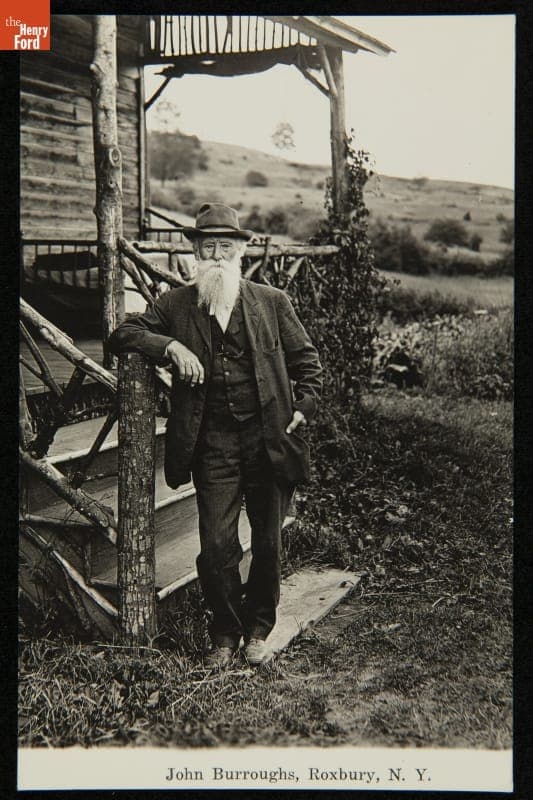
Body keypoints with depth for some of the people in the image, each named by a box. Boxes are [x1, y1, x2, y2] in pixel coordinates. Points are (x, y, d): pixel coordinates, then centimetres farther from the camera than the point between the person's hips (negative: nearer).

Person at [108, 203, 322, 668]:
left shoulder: (272, 302, 7)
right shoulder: (177, 305, 8)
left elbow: (307, 360, 12)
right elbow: (122, 336, 4)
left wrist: (303, 407, 0)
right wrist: (170, 346, -11)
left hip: (270, 439, 0)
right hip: (214, 444, 0)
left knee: (268, 543, 9)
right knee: (216, 546, -2)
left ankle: (258, 628, 31)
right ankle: (225, 633, 22)